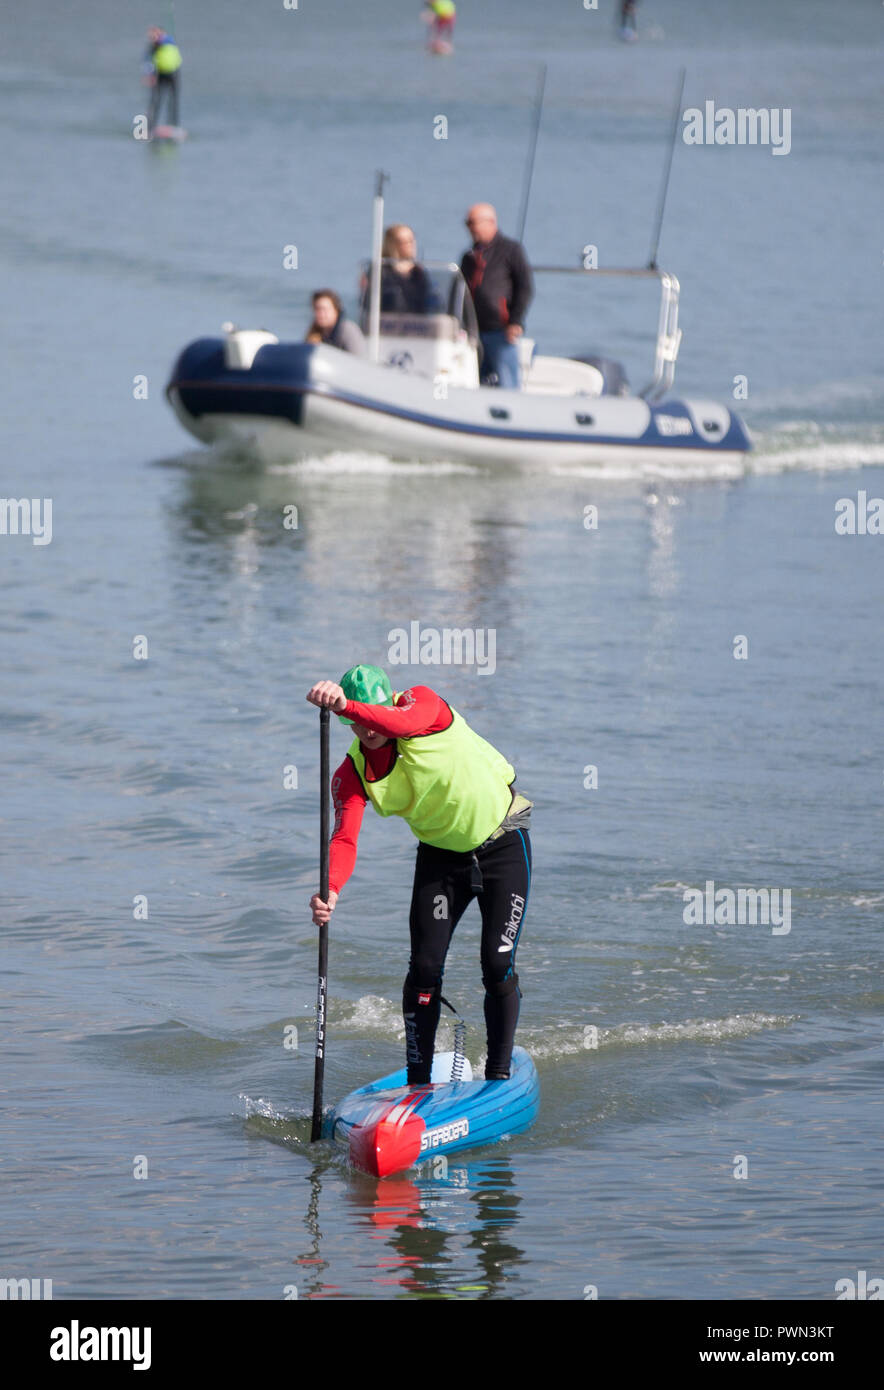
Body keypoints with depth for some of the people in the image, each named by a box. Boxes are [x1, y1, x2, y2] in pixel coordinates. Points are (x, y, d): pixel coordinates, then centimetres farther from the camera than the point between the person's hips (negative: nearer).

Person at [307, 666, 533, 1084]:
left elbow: (403, 722, -48)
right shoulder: (353, 774, -12)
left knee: (497, 965, -9)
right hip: (441, 854, 4)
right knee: (425, 967, -7)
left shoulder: (422, 701, -23)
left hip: (501, 842, -4)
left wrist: (345, 704, -64)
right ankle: (418, 1084, 2)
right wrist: (330, 889, -45)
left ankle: (499, 1075, 2)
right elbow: (344, 838, -25)